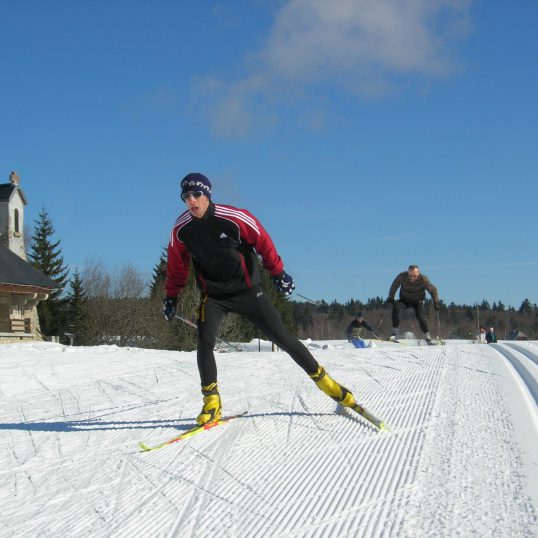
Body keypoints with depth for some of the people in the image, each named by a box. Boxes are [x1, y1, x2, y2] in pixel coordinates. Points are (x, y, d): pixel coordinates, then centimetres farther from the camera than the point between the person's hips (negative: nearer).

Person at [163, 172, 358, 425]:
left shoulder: (233, 217, -19)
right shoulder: (181, 229, -9)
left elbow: (262, 241, -5)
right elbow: (177, 264, 8)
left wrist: (278, 273, 1)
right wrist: (171, 296, 14)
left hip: (247, 289, -2)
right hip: (213, 295, 2)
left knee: (282, 337, -2)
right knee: (204, 341, -20)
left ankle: (321, 378, 13)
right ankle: (211, 402, -7)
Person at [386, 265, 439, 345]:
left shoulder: (423, 279, -26)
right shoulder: (402, 276, -23)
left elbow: (433, 290, -11)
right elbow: (394, 286, -2)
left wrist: (436, 303, -11)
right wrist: (390, 297, -2)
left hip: (417, 301, -1)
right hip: (404, 299, 1)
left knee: (421, 317, -22)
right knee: (396, 308, -28)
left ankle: (427, 336, 1)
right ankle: (395, 331, -17)